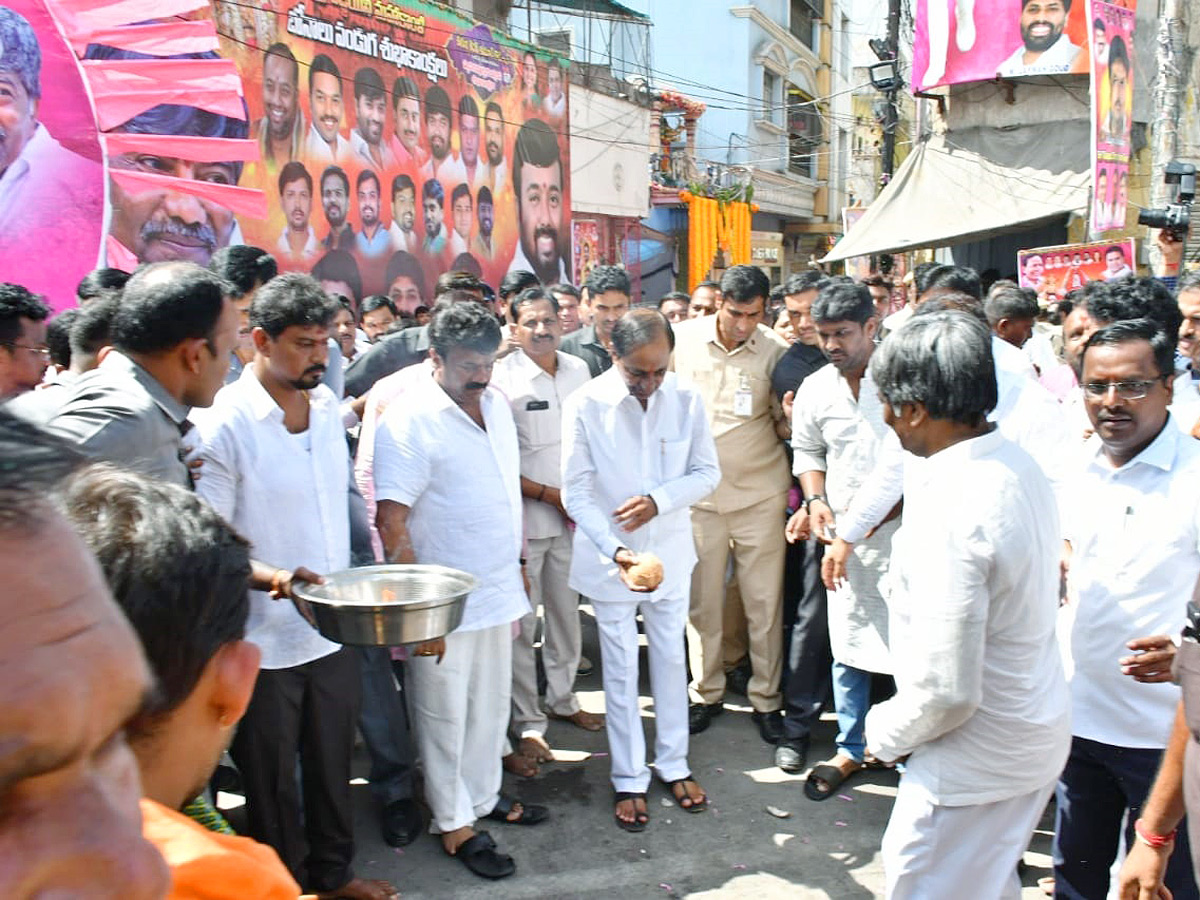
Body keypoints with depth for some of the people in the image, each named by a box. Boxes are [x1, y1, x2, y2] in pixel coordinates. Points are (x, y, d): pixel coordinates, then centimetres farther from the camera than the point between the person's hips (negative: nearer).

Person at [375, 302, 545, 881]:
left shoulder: (496, 404, 5)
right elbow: (391, 522, -19)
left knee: (492, 704, 20)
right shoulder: (408, 422, -18)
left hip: (497, 591, 7)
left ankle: (483, 795, 39)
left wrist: (517, 565, 16)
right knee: (445, 715, 9)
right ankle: (454, 823, 26)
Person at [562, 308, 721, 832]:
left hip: (669, 552, 3)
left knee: (670, 660, 16)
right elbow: (576, 492, -14)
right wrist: (615, 550, -28)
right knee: (621, 670, 10)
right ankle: (629, 779, 26)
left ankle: (673, 764, 34)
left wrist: (659, 500, -20)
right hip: (610, 554, -2)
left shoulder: (686, 400, -8)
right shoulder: (585, 405, -15)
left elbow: (708, 473, -1)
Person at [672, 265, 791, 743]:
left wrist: (791, 417, -18)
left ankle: (766, 698, 22)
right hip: (698, 492, 1)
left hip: (760, 492, 0)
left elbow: (783, 425, 4)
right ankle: (706, 692, 27)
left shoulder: (776, 351, -4)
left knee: (765, 602, 6)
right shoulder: (683, 339, -3)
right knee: (702, 600, 9)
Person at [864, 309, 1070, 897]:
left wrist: (886, 733, -10)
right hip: (1035, 733, 9)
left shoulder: (948, 513, -31)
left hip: (976, 759, -9)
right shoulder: (1016, 464, -2)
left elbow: (946, 690, -29)